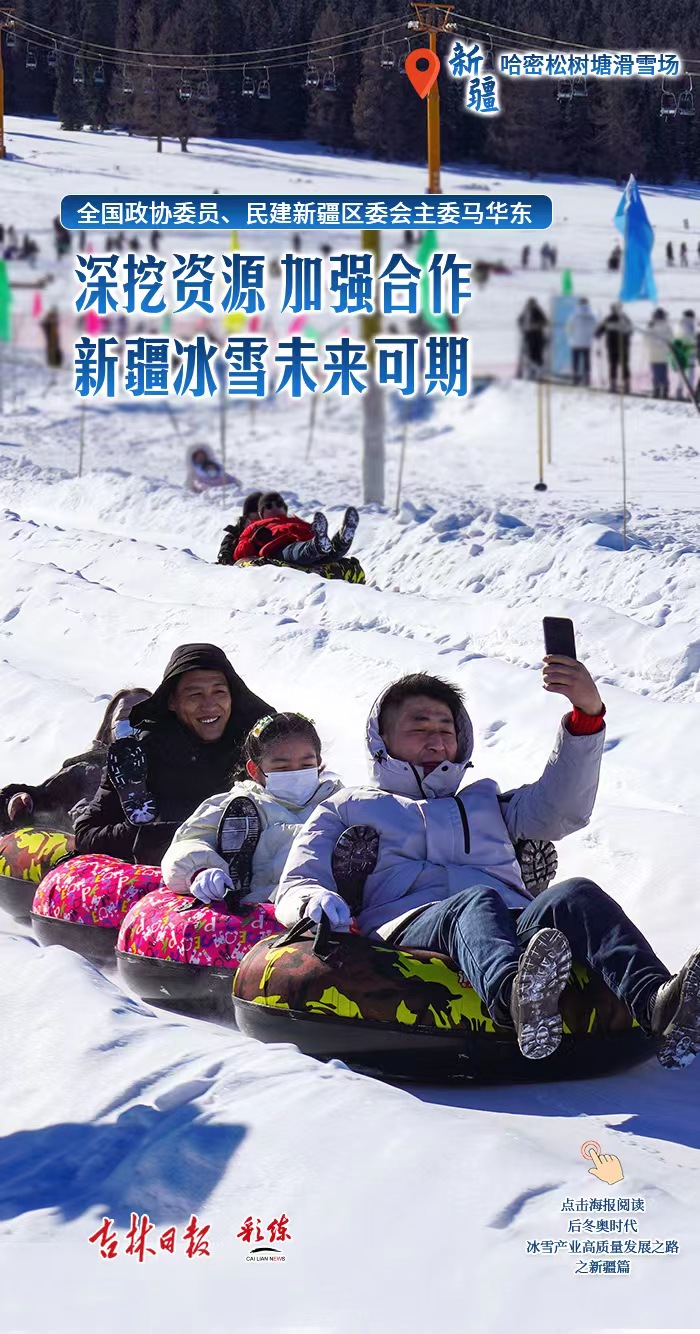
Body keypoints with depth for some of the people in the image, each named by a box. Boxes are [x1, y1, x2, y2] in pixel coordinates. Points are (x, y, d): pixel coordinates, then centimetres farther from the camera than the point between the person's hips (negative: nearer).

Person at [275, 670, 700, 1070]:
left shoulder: (484, 803, 42)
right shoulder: (346, 809, 34)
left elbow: (562, 808, 24)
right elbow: (294, 889, 19)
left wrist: (588, 713, 9)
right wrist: (316, 903, -8)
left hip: (515, 928, 3)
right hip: (409, 928, -3)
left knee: (575, 897, -31)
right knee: (476, 904, -39)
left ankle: (653, 1004, -62)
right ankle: (517, 999, -77)